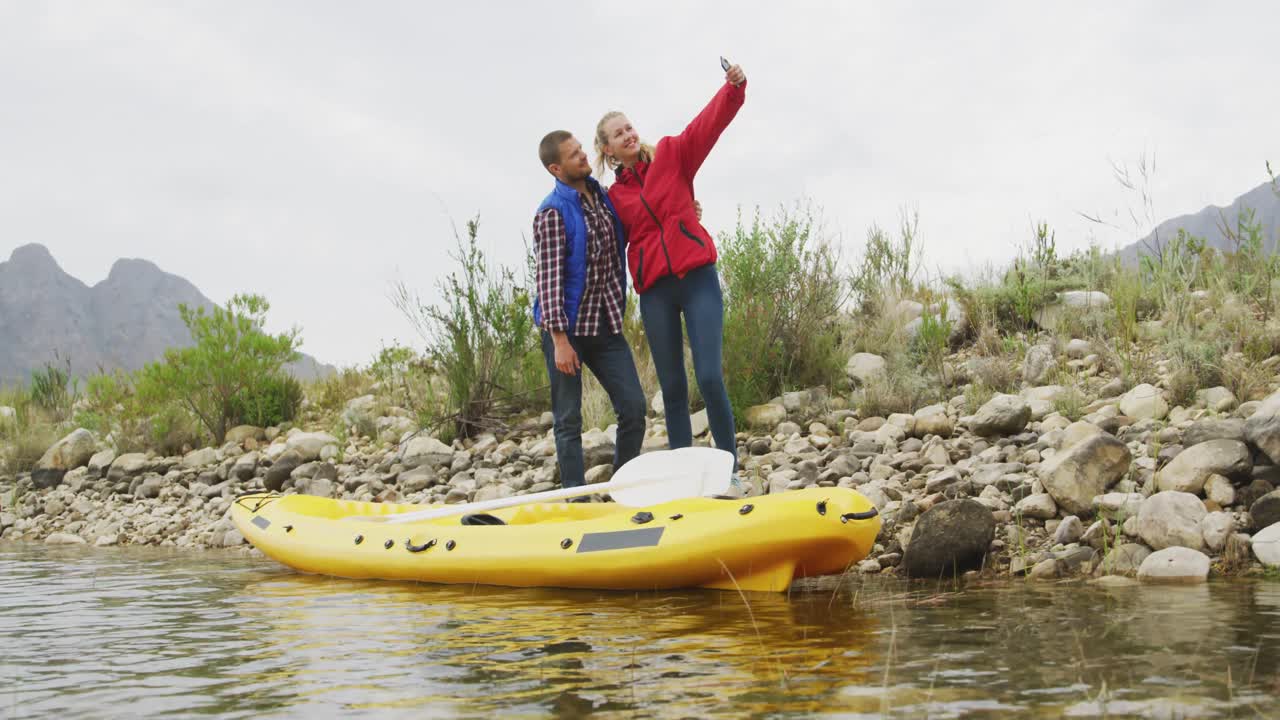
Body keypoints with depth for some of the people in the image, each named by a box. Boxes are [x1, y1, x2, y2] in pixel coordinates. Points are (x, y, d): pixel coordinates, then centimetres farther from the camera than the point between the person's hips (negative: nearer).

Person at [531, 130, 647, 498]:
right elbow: (549, 278, -16)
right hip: (566, 328, -6)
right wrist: (560, 340, -21)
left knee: (633, 408, 2)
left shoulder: (605, 198, 8)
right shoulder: (552, 213, -12)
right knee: (569, 422, 1)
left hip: (606, 326, 6)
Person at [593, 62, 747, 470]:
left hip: (698, 279, -3)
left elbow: (709, 123, -8)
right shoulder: (615, 197, 13)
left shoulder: (672, 155, 6)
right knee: (672, 387, 4)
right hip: (655, 292, 3)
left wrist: (734, 87, -25)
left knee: (710, 377, -12)